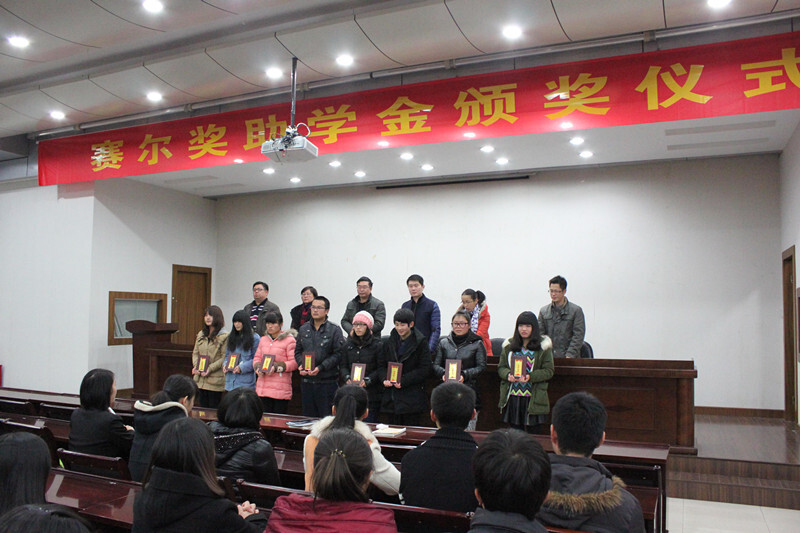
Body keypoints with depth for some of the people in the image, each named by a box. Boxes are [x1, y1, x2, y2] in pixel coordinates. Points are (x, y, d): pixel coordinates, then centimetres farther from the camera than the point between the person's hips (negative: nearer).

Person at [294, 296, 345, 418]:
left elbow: (338, 354, -10)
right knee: (308, 417, 12)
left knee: (327, 417, -1)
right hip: (307, 381, 5)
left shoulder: (334, 330, -3)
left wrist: (320, 367, -18)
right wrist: (301, 365, -4)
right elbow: (297, 351, 16)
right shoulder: (303, 329, 12)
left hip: (327, 381, -4)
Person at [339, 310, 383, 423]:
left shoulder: (377, 345, -2)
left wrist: (367, 381, -18)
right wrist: (347, 378, -9)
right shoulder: (348, 344, 12)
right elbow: (342, 366, 9)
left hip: (371, 393, -4)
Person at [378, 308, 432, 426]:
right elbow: (381, 365, 13)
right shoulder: (389, 342, 12)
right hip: (391, 398, 4)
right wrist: (384, 379, -8)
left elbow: (424, 370, -8)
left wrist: (403, 381, -16)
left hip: (412, 398, -4)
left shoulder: (421, 342, -3)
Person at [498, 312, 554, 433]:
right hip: (513, 397, 3)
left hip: (533, 398, -3)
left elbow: (549, 371, -4)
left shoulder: (543, 346, 2)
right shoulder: (509, 345, 12)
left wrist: (531, 376, -18)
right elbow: (501, 367, 11)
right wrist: (508, 375, -11)